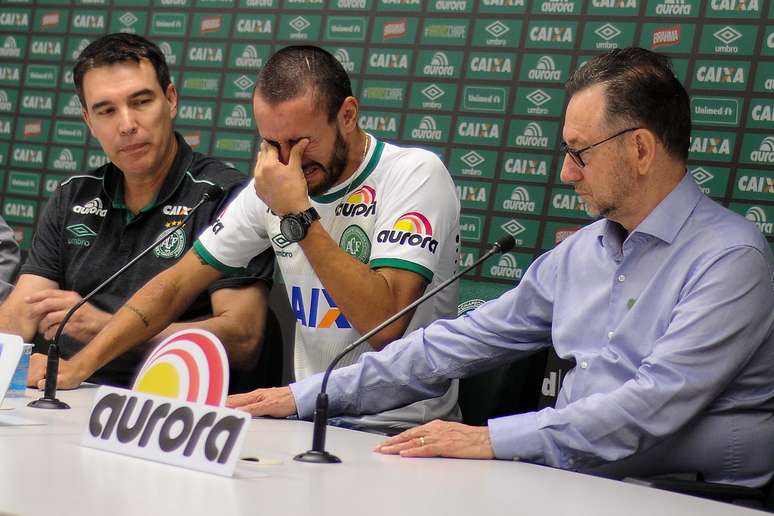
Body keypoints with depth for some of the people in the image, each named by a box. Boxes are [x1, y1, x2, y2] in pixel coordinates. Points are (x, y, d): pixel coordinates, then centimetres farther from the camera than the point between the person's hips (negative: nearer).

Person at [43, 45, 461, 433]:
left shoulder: (414, 174, -12)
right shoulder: (273, 187, 7)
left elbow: (383, 324, -24)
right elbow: (176, 284, 11)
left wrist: (298, 215, -23)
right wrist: (79, 365, 0)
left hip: (402, 431, -6)